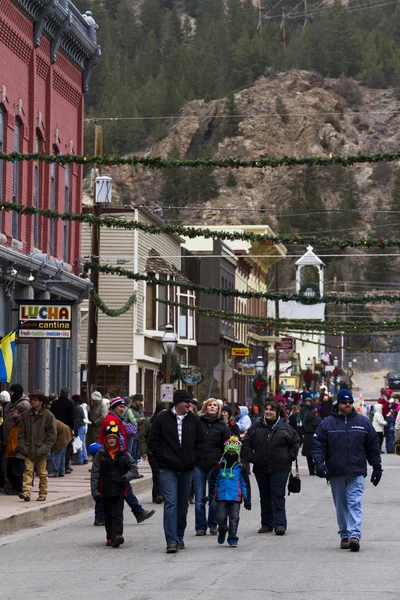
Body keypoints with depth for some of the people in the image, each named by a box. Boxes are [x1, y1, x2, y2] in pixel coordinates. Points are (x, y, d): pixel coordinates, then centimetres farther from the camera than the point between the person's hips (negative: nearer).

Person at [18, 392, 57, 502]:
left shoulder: (48, 415, -4)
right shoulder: (26, 415, 4)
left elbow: (52, 433, -3)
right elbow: (21, 432, 9)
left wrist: (46, 446, -10)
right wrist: (22, 445, -2)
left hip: (41, 450, -2)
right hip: (28, 449, 2)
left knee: (42, 472, 8)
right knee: (28, 470, -9)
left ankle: (43, 494, 17)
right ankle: (26, 492, -17)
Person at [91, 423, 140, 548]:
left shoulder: (124, 454, 3)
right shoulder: (100, 454, 2)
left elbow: (134, 469, 5)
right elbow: (95, 473, 0)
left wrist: (126, 476, -16)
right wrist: (95, 491, -8)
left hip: (119, 490, -1)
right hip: (105, 490, 1)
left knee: (117, 514, -10)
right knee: (108, 515, 9)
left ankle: (118, 535, -20)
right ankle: (110, 537, 18)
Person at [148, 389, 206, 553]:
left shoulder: (194, 420, 7)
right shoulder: (162, 419, -1)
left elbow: (201, 442, 14)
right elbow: (153, 441, 1)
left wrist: (193, 459, 2)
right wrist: (164, 458, -8)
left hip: (187, 470, 4)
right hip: (168, 469, -4)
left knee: (183, 504, 11)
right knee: (170, 503, -12)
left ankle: (179, 537, 24)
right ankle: (171, 540, -16)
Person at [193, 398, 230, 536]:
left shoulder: (222, 426, 6)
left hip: (215, 465, 0)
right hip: (198, 465, 0)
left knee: (214, 498, 2)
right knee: (199, 498, 2)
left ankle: (213, 525, 15)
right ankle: (200, 526, 8)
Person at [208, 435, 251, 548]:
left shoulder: (241, 467, 3)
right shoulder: (219, 466, 4)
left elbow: (245, 484, 6)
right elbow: (213, 481, 10)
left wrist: (247, 499, 3)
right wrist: (211, 495, 9)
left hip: (235, 497, -1)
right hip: (221, 496, 1)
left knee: (234, 518, -2)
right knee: (221, 517, -1)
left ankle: (233, 538, 6)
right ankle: (222, 531, 28)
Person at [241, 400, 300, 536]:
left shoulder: (285, 426, -1)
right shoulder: (257, 426, 4)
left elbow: (295, 442, 9)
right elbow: (246, 443, 9)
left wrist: (289, 457, 1)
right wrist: (251, 457, -1)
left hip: (280, 468, -3)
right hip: (261, 468, 3)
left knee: (278, 496, -7)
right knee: (265, 497, 10)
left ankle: (280, 524, -8)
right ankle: (267, 524, 17)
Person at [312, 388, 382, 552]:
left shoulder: (363, 422, 6)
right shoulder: (327, 423, 4)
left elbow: (373, 447, 10)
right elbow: (318, 445, 0)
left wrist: (377, 468, 8)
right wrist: (319, 463, -14)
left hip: (356, 473, -1)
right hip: (335, 473, 1)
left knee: (355, 503, -12)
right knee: (341, 506, 8)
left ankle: (354, 535, -20)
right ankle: (344, 535, 16)